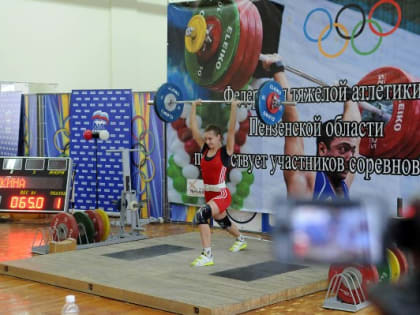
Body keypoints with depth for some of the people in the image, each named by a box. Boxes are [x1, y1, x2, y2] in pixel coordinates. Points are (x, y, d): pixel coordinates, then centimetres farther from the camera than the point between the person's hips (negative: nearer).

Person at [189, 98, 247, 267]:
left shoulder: (226, 151, -11)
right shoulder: (205, 149, 3)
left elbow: (231, 130, -21)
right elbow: (193, 128, 4)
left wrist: (234, 107, -24)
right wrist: (194, 107, 4)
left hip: (222, 195, -8)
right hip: (209, 194, 8)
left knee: (201, 216, -30)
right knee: (222, 222, 29)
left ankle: (207, 255, -27)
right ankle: (241, 240, 58)